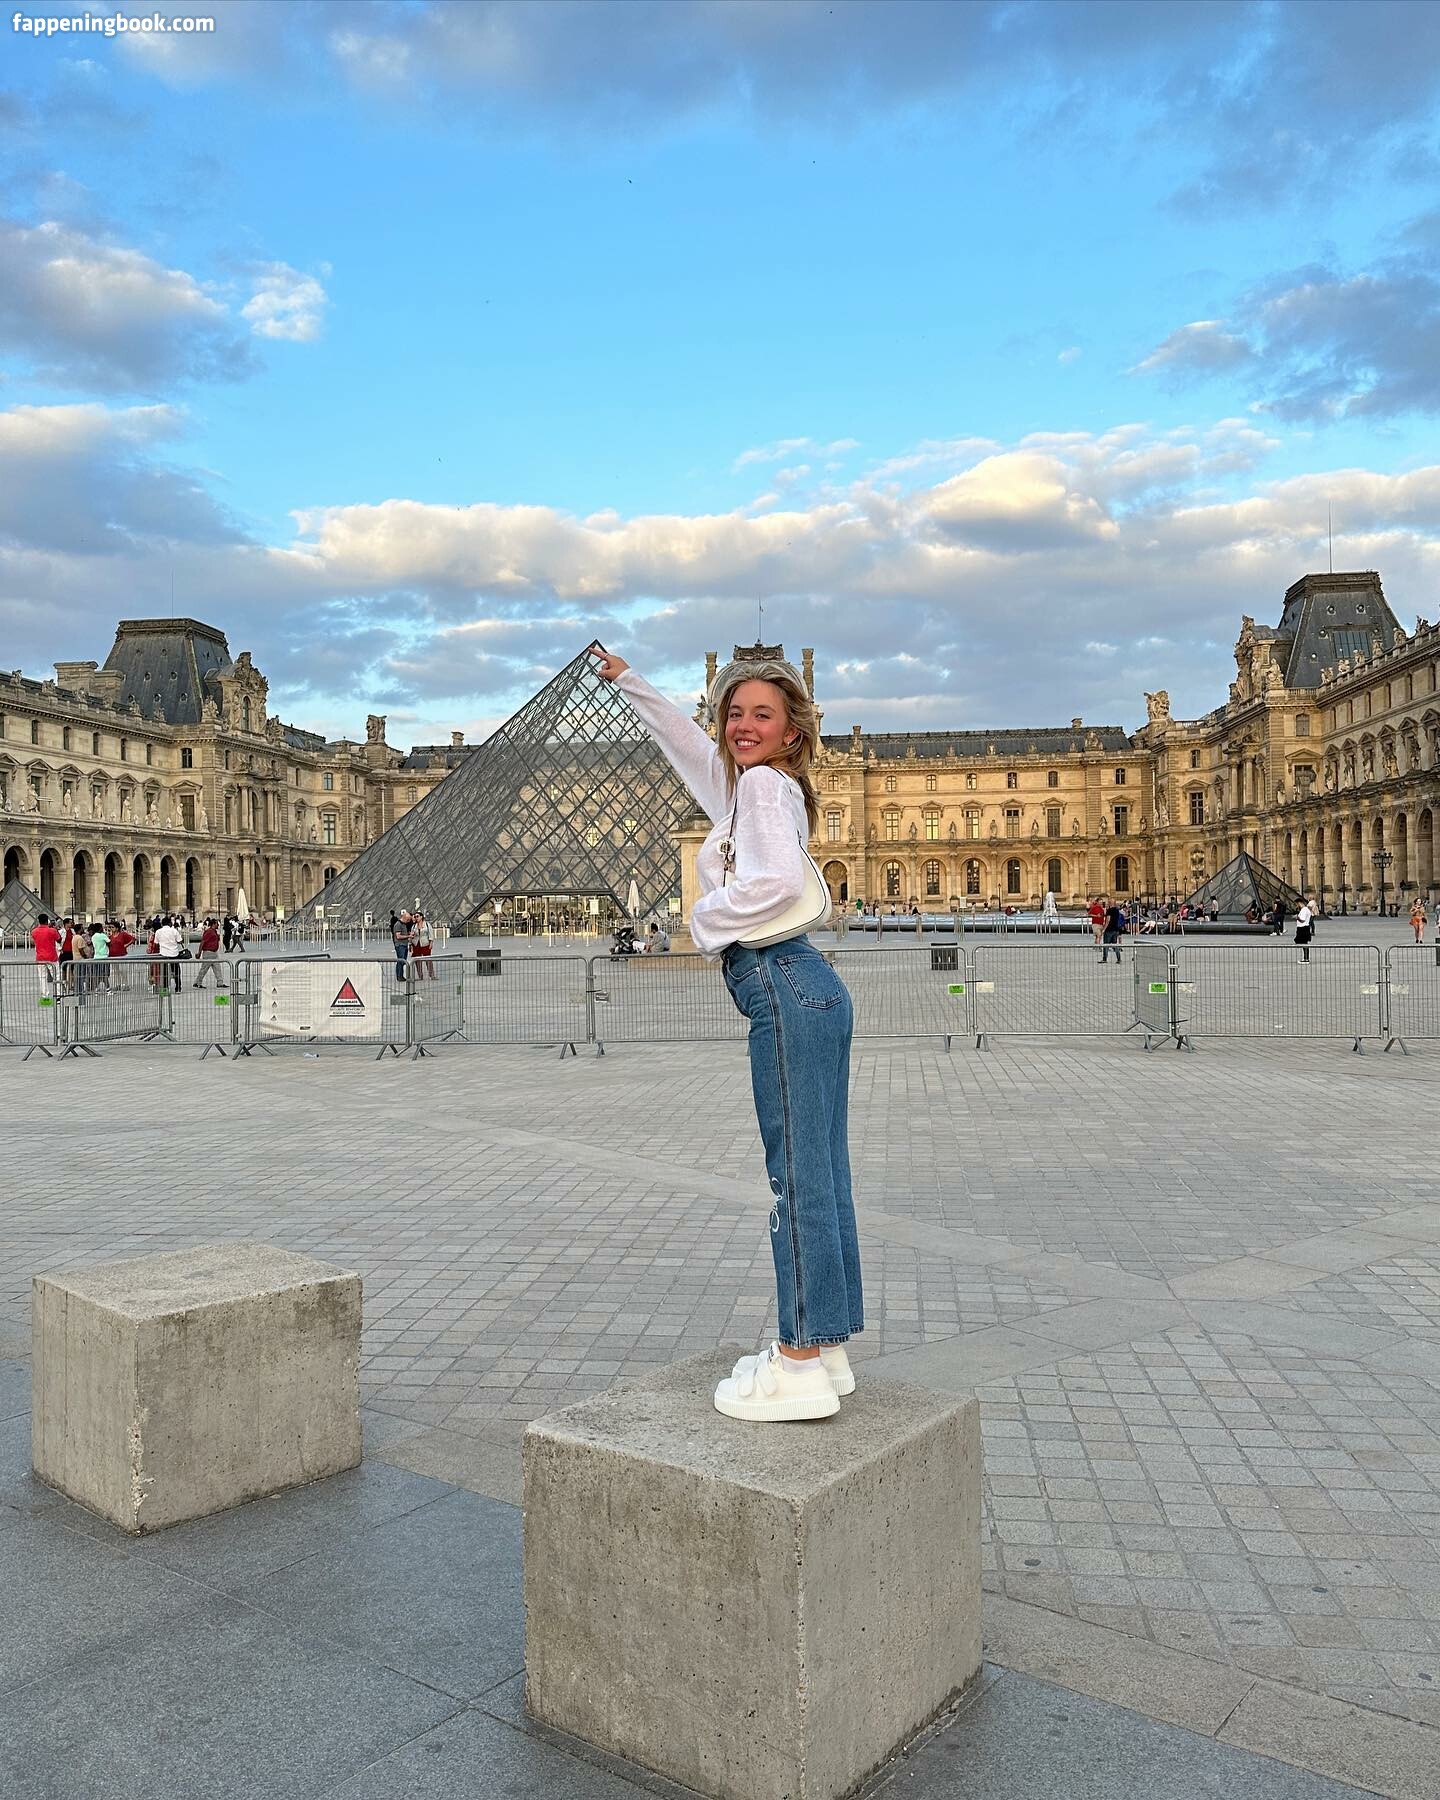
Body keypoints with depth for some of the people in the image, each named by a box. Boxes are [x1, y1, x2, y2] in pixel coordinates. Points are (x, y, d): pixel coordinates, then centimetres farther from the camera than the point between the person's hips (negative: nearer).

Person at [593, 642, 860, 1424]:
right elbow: (687, 740, 36)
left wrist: (709, 918, -7)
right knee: (819, 1173, 10)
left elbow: (778, 880, -23)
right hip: (806, 989, 10)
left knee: (799, 1173, -6)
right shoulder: (748, 783, 19)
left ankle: (801, 1366, 1)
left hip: (783, 986, -10)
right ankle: (823, 1350, 19)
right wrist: (628, 681, 45)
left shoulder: (764, 783, -6)